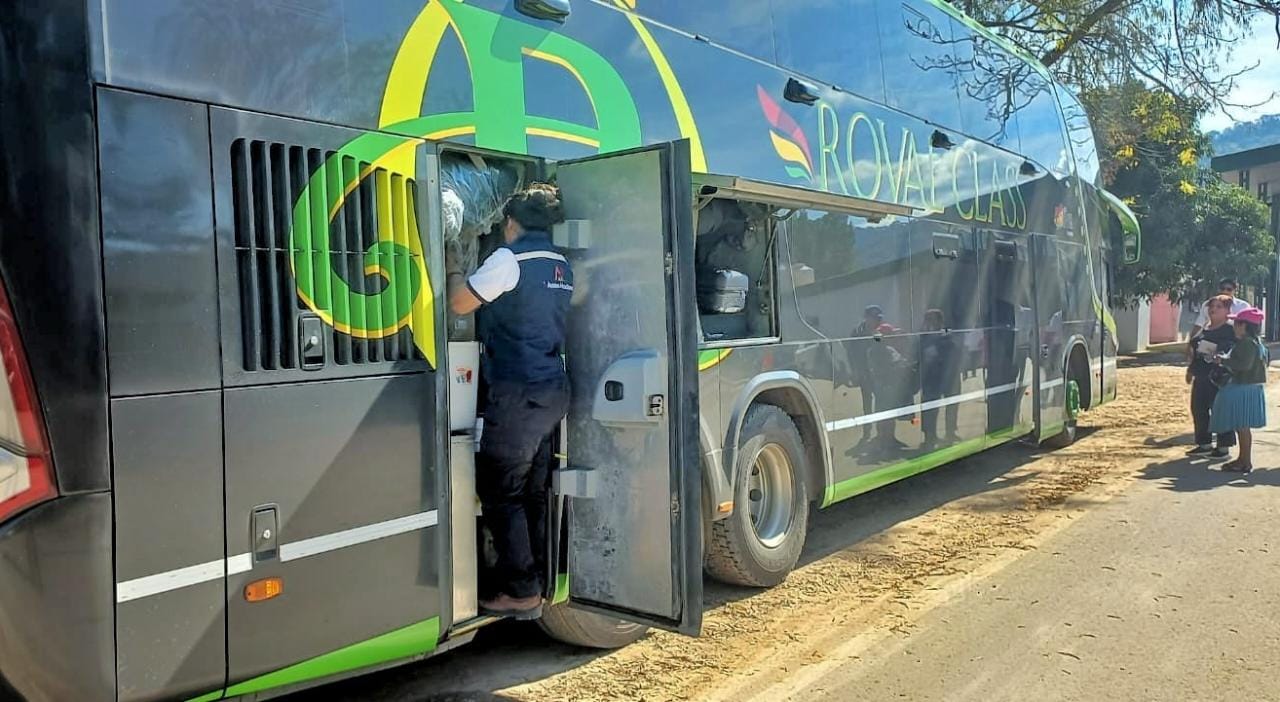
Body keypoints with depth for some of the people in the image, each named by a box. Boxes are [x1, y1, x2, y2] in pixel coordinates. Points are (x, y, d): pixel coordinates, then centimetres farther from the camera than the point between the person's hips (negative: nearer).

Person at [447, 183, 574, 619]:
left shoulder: (510, 258, -10)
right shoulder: (560, 267, 14)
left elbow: (459, 304, -7)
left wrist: (455, 271, 12)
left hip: (517, 393, -8)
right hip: (553, 391, 8)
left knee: (501, 492, -1)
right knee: (533, 492, 14)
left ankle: (521, 592, 2)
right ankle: (537, 582, 20)